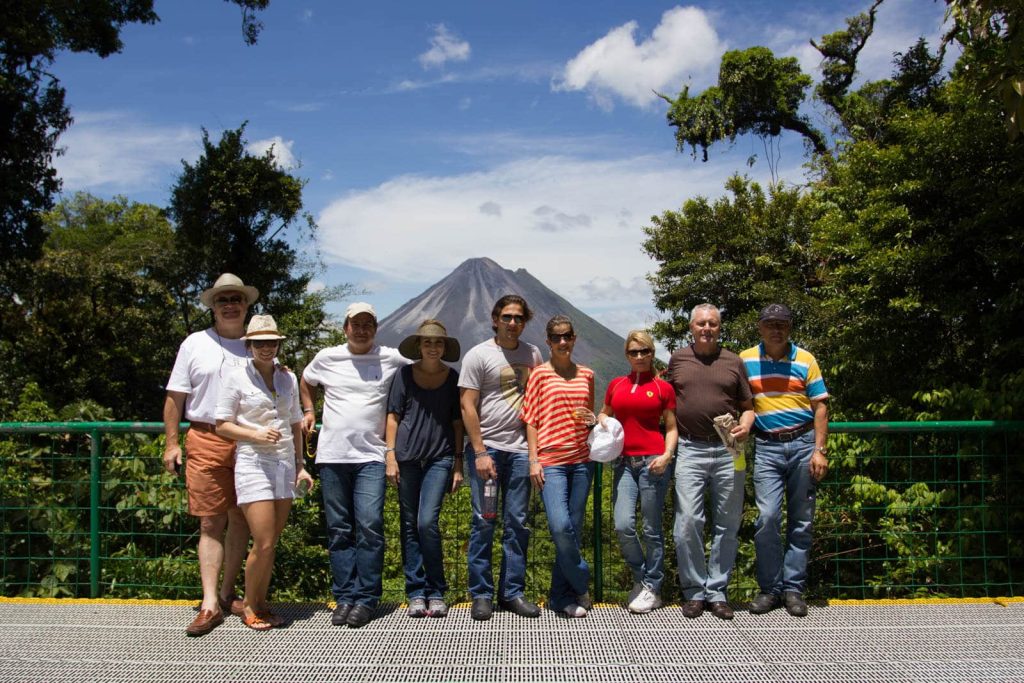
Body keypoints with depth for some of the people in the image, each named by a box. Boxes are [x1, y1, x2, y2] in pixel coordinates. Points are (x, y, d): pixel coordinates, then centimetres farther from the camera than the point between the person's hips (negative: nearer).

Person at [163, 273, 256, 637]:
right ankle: (210, 603, -3)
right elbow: (175, 397, 7)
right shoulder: (195, 344, 8)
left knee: (240, 521, 8)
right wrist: (171, 443, 1)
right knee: (211, 523, -3)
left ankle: (228, 593, 20)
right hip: (206, 441, -2)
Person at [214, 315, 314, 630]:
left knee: (271, 543, 7)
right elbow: (221, 426, -1)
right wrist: (256, 434, -16)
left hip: (284, 463, 4)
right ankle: (248, 604, 13)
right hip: (252, 462, -4)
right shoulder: (238, 378, -3)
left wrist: (300, 466, 13)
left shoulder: (288, 378, 10)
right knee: (264, 544, -8)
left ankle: (261, 604, 22)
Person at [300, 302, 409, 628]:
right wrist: (308, 410, 13)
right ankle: (344, 597, 14)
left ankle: (365, 598, 0)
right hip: (332, 455, 2)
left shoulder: (392, 359, 1)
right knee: (339, 530, 6)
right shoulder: (326, 358, 8)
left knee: (369, 526, -10)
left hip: (370, 457, -2)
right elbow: (306, 382, 28)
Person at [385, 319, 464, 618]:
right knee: (409, 525, 4)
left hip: (440, 458, -1)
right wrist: (390, 455, -2)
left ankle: (436, 592, 3)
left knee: (427, 522, -12)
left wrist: (458, 463, 5)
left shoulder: (452, 378, 7)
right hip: (407, 456, 1)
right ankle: (416, 592, 14)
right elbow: (393, 416, 6)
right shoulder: (404, 375, 5)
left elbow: (457, 422, 9)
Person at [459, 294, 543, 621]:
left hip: (519, 449, 4)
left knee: (517, 523, 6)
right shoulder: (479, 355, -3)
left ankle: (512, 592, 16)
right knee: (484, 522, 1)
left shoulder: (532, 354, 10)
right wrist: (480, 453, -12)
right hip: (486, 447, -4)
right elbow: (468, 406, -7)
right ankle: (481, 595, 11)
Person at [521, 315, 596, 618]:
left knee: (573, 529, 6)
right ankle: (580, 584, 5)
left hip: (581, 459, 4)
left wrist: (593, 421, 1)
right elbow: (531, 420, 0)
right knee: (560, 526, -18)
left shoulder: (586, 374, 12)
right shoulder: (540, 374, 1)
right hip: (550, 461, -4)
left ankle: (562, 596, 17)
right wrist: (533, 461, -6)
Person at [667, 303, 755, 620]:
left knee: (727, 524, 5)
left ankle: (717, 591, 16)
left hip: (728, 451, 1)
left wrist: (745, 425, -7)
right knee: (687, 521, -8)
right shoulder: (678, 359, 11)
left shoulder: (733, 362, 10)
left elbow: (747, 406, 13)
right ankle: (694, 591, 6)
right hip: (690, 449, -1)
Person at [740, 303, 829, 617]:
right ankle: (770, 588, 4)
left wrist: (819, 450, -5)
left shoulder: (805, 360, 4)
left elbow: (820, 406, 2)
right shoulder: (745, 360, 5)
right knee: (767, 517, -9)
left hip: (803, 444, 1)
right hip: (767, 447, -1)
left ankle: (793, 588, 13)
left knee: (801, 521, 4)